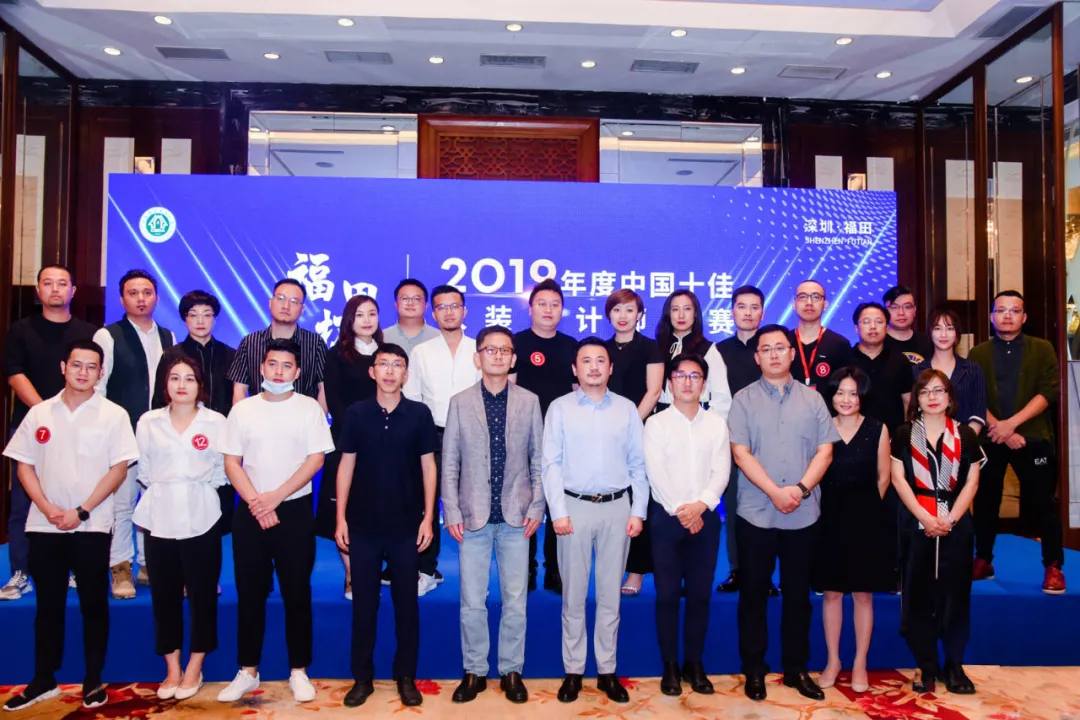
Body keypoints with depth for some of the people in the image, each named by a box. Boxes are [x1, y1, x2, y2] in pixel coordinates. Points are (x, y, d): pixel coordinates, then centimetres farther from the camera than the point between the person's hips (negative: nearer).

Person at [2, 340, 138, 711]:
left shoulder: (114, 414, -2)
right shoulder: (39, 413, 6)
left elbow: (118, 469, -6)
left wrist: (81, 512, -13)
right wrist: (48, 508, -8)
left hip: (92, 526, -2)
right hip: (44, 525, 3)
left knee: (94, 604, 5)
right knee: (48, 605, 12)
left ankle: (93, 680, 17)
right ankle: (43, 680, 24)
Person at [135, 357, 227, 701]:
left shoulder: (216, 422, -2)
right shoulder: (148, 422, 5)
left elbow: (222, 469, 2)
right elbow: (143, 470, 11)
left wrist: (198, 489, 3)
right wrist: (162, 491, 8)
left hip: (201, 518, -2)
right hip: (160, 518, 2)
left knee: (202, 592, 4)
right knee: (164, 594, 8)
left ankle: (194, 668, 18)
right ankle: (172, 669, 21)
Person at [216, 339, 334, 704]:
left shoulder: (309, 408, -2)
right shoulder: (242, 409, 4)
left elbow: (316, 459, -7)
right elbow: (231, 462, 2)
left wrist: (276, 497, -14)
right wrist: (256, 503, -10)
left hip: (295, 510, -2)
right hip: (250, 512, 2)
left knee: (297, 594, 4)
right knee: (250, 594, 9)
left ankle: (299, 672, 16)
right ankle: (248, 671, 23)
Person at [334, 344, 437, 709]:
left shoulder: (420, 413, -3)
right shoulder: (356, 413, -1)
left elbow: (428, 466, 0)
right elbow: (346, 465, 2)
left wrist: (428, 517, -4)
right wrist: (340, 517, -2)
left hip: (406, 525, 0)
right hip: (363, 524, 1)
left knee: (406, 602, 9)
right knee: (364, 602, 10)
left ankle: (406, 677, 24)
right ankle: (363, 677, 24)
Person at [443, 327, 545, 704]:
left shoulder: (529, 401, 3)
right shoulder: (460, 402, 2)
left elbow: (539, 459, 4)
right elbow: (449, 463, 1)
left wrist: (537, 508, -2)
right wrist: (452, 512, -4)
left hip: (516, 516, 0)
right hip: (473, 517, 0)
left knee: (515, 602, 9)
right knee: (472, 602, 8)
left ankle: (511, 671, 25)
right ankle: (475, 671, 24)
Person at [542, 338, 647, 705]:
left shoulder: (627, 409, 6)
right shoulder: (560, 408, 0)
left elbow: (638, 464, 5)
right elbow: (551, 464, -4)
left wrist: (638, 511, -1)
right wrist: (558, 512, -10)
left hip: (617, 508, 2)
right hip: (575, 507, -1)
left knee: (610, 594, 10)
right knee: (573, 594, 7)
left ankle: (607, 671, 22)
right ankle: (573, 671, 20)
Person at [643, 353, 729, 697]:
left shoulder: (716, 424, 7)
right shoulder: (656, 423, 0)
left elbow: (721, 471, -2)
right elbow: (656, 473, -8)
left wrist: (701, 504, -16)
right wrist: (680, 510, -15)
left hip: (706, 517, 2)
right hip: (667, 517, -2)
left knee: (700, 594, 8)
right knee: (667, 594, 3)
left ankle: (694, 663, 21)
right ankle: (670, 666, 15)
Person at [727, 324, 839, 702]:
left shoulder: (812, 398, 6)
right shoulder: (744, 399, 0)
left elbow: (824, 451, 2)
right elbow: (741, 454, -7)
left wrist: (800, 488, -12)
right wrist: (775, 492, -15)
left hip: (803, 514, 2)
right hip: (756, 512, -2)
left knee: (798, 594, 11)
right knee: (753, 593, 7)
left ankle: (796, 668, 25)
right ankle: (753, 669, 19)